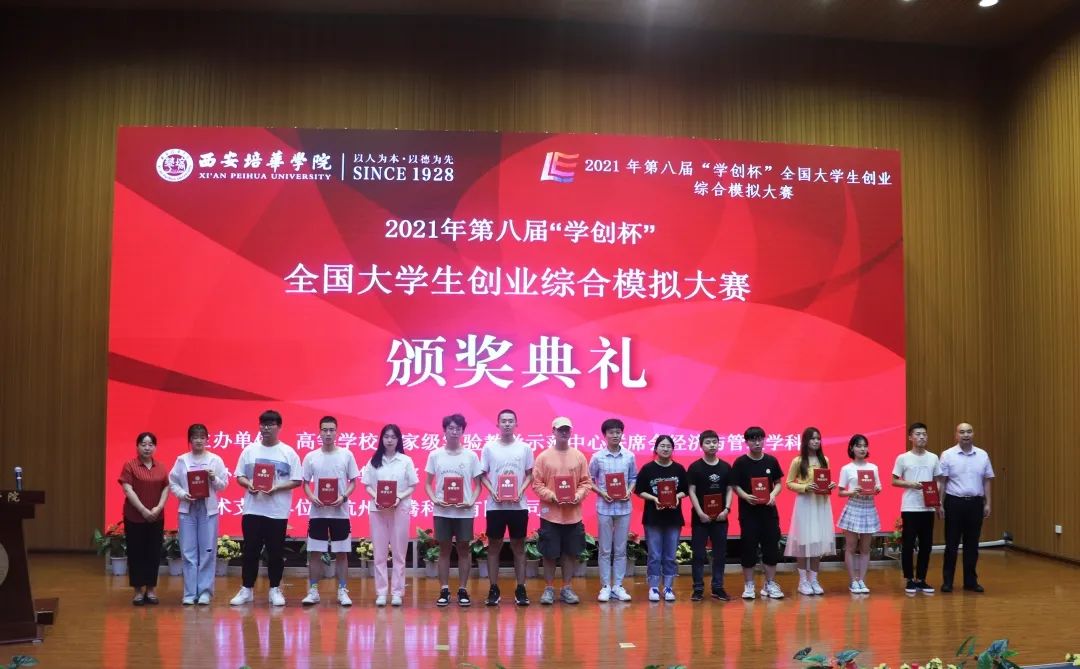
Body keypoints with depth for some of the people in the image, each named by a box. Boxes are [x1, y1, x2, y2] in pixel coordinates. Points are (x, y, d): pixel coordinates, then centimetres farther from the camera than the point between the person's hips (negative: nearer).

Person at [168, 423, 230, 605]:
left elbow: (224, 485, 5)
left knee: (208, 551, 0)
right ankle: (190, 592, 8)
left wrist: (214, 479, -14)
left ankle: (205, 591, 8)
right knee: (188, 552, 2)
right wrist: (182, 494, -12)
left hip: (208, 509, -1)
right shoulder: (182, 460, 6)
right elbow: (172, 482, 5)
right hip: (187, 509, 1)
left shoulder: (215, 459, 4)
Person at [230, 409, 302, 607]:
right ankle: (246, 589, 16)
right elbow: (239, 476, 8)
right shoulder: (249, 450, 6)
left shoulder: (288, 452, -1)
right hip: (252, 509, 2)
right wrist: (249, 485, -13)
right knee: (250, 551, 6)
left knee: (276, 552, 5)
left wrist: (276, 488, -17)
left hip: (278, 511, -1)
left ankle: (275, 590, 16)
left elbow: (297, 481, -3)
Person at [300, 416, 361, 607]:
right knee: (314, 552, 4)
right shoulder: (310, 457, 3)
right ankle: (313, 591, 12)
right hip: (317, 512, 1)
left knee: (341, 553, 4)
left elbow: (353, 481, 3)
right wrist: (311, 497, -13)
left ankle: (343, 591, 11)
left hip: (340, 512, -1)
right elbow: (305, 483, 6)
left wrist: (344, 497, -14)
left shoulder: (346, 455, 0)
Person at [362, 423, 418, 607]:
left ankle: (397, 591, 8)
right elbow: (367, 485, 6)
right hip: (378, 509, 1)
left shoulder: (406, 461, 2)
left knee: (399, 551, 2)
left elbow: (413, 486, 1)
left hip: (400, 509, -1)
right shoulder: (374, 461, 6)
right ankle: (381, 592, 8)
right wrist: (375, 497, -13)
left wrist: (399, 497, -14)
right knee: (380, 552, 3)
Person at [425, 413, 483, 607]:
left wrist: (471, 502, -11)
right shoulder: (435, 455, 2)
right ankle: (444, 590, 13)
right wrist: (434, 499, -11)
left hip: (464, 511, 0)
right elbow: (428, 483, 6)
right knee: (444, 549, 6)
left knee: (464, 548, 6)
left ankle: (463, 590, 14)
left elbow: (477, 484, 4)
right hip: (442, 511, 0)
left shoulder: (471, 456, 0)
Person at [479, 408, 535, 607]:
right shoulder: (489, 447, 1)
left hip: (518, 505, 0)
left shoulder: (524, 447, 2)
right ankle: (494, 589, 12)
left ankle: (520, 589, 12)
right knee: (494, 547, 5)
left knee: (518, 547, 6)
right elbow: (483, 475, 4)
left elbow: (530, 474, 7)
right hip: (495, 505, 0)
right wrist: (492, 492, -13)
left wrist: (521, 490, -10)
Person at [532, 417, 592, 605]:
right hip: (550, 514, -2)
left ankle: (567, 588, 19)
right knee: (550, 554, 4)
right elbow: (537, 484, -4)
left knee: (571, 553, 8)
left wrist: (578, 496, -12)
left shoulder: (579, 456, 4)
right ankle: (549, 588, 16)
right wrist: (553, 497, -17)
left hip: (573, 514, 2)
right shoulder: (543, 457, -3)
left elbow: (586, 482, 6)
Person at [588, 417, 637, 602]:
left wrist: (629, 491, -8)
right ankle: (605, 586, 11)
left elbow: (633, 478, 10)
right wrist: (601, 493, -12)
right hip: (604, 507, -2)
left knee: (620, 549, 7)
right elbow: (589, 480, 3)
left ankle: (618, 586, 14)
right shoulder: (597, 457, -3)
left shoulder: (629, 456, 1)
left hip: (624, 507, 2)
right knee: (604, 549, 4)